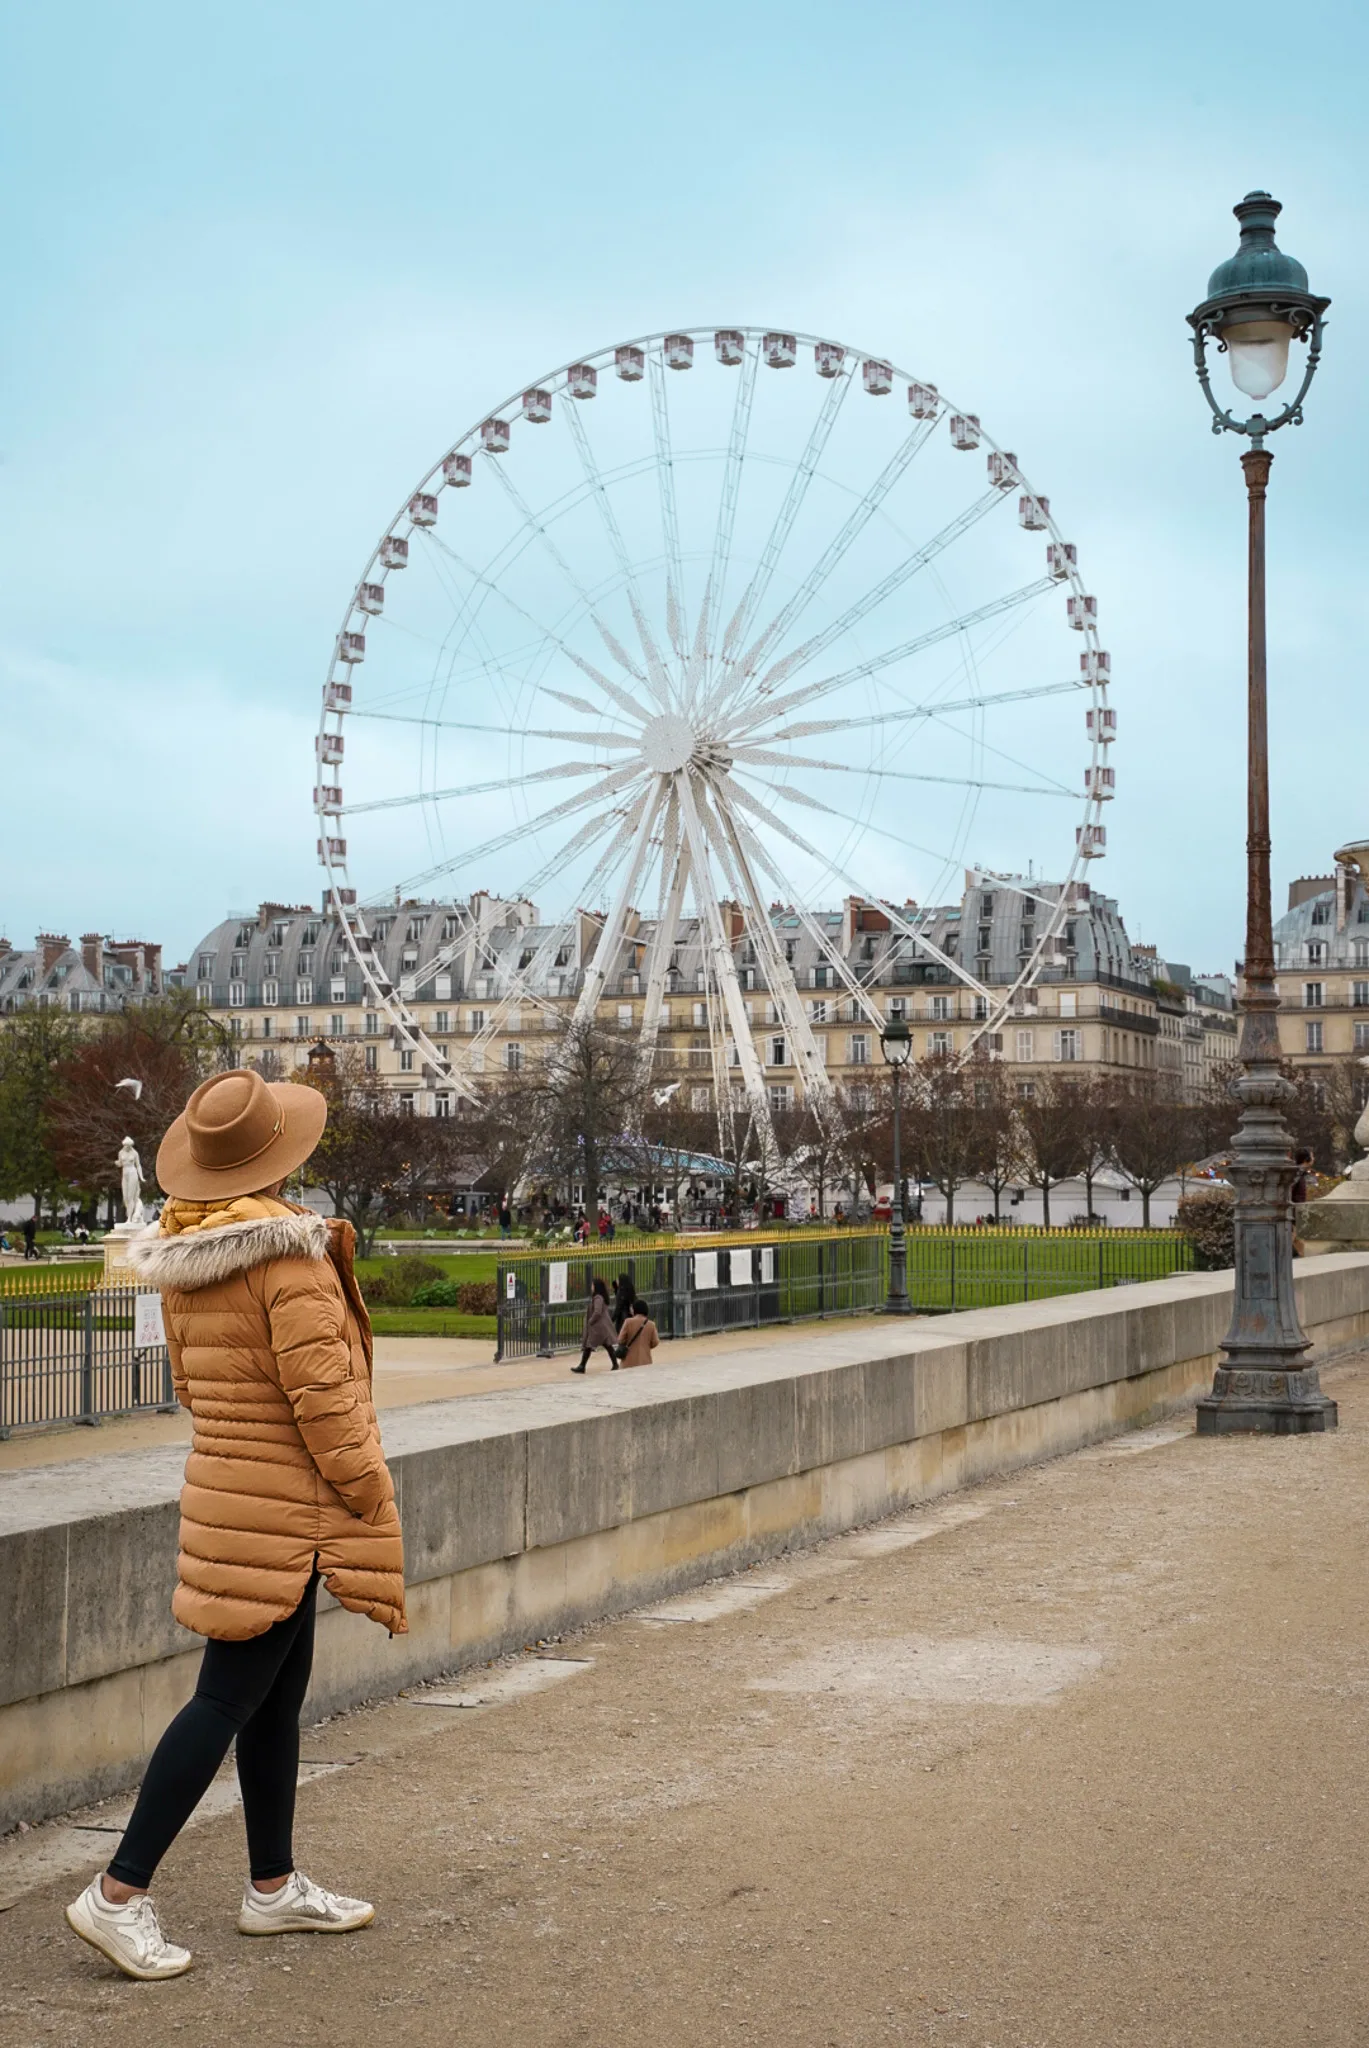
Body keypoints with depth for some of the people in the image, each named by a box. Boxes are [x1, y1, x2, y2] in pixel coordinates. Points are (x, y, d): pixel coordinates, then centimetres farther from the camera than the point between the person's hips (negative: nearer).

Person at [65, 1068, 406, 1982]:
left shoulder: (180, 1256, 6)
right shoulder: (290, 1253, -19)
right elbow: (321, 1394, -20)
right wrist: (370, 1498, -11)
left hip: (224, 1485, 9)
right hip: (282, 1507, -8)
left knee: (279, 1696, 16)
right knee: (227, 1699, -2)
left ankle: (274, 1886, 26)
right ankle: (120, 1891, 2)